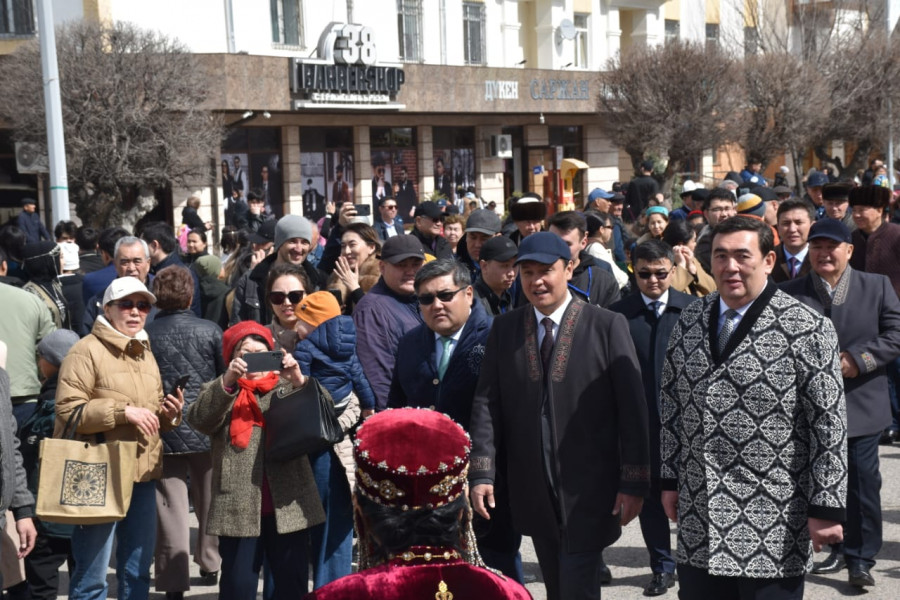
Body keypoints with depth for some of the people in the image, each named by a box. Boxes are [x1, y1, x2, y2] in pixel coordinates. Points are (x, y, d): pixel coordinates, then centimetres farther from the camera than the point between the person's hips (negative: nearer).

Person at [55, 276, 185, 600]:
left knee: (138, 570, 14)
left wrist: (169, 413, 3)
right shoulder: (87, 351, -7)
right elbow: (68, 410, -17)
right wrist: (123, 411, -20)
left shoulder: (146, 354, 16)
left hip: (143, 475, 7)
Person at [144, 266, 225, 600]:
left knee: (171, 507, 2)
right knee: (209, 501, 18)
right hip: (208, 430, 1)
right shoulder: (210, 331, -4)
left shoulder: (144, 336, -5)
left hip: (163, 432, -1)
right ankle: (210, 565, 31)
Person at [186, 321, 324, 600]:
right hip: (238, 509, -1)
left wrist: (299, 380, -19)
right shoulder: (218, 391, 11)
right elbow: (200, 420, -10)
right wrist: (228, 380, -25)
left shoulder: (288, 387, 14)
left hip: (288, 506, 1)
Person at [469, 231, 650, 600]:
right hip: (533, 493, 4)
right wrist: (481, 473, -5)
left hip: (589, 491, -4)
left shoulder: (607, 326, -5)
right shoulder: (504, 329, 6)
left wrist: (634, 482, -10)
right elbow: (487, 403, 3)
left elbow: (631, 407, -7)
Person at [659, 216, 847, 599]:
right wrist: (669, 479, 12)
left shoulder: (808, 329, -10)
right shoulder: (690, 322, 7)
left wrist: (827, 507, -11)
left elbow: (829, 426, -10)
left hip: (773, 526, -4)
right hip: (698, 520, 5)